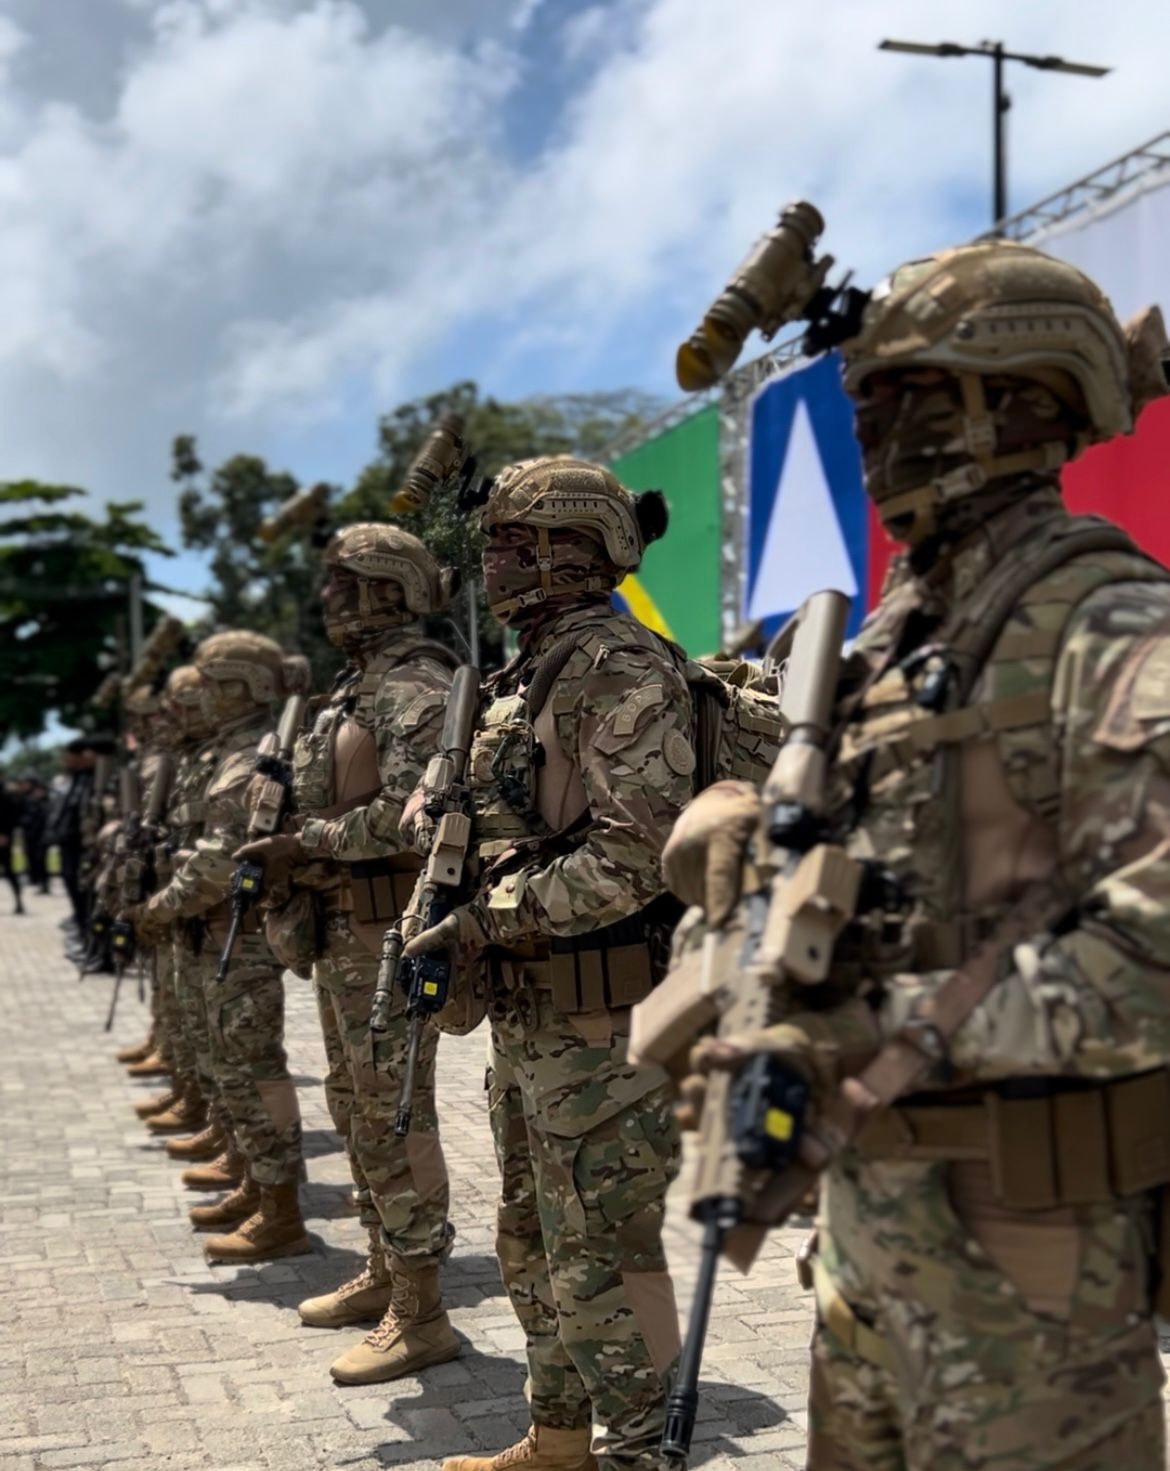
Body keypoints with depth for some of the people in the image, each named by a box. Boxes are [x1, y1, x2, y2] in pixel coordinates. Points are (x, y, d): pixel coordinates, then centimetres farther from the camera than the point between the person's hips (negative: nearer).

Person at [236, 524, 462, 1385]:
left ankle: (420, 1314, -2)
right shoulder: (358, 685, 18)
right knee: (356, 1107, 17)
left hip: (388, 926, -10)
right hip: (344, 926, 11)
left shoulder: (415, 687, -14)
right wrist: (295, 862, 9)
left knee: (394, 1114, -8)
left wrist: (303, 847, -22)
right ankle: (383, 1274, 29)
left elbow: (408, 812, -25)